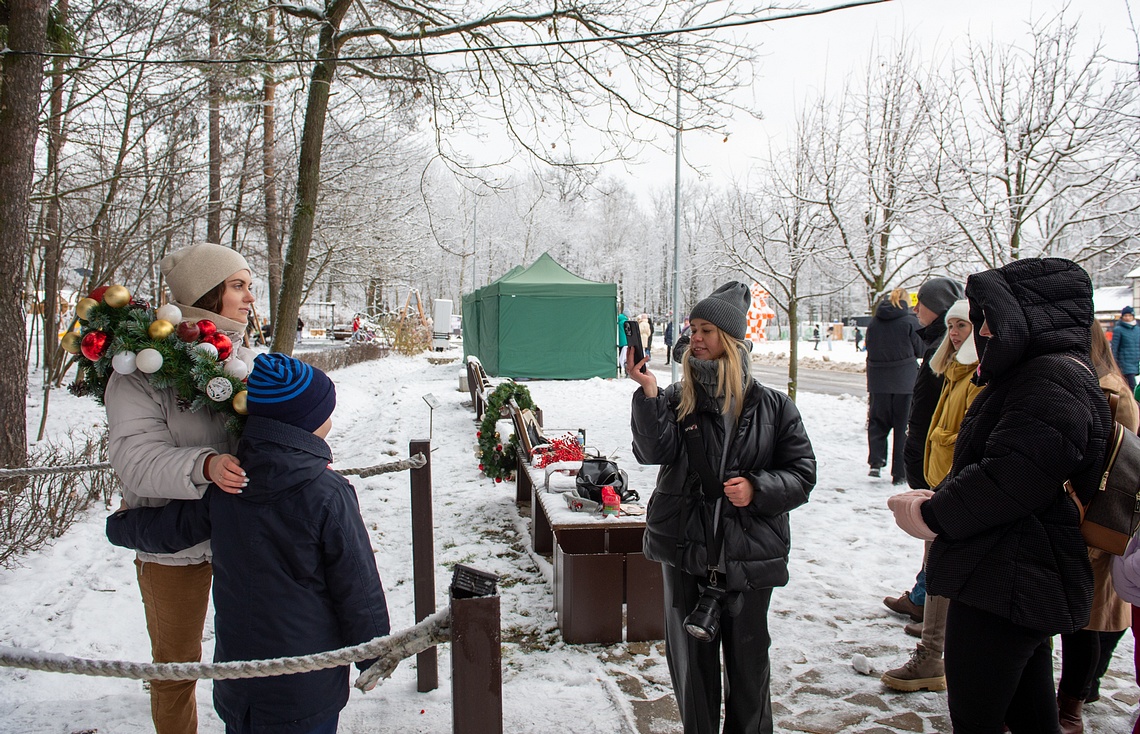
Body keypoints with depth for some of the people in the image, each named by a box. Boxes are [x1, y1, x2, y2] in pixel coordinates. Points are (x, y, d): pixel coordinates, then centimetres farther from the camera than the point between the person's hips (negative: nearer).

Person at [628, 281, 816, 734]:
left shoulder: (771, 406, 0)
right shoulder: (677, 400, 2)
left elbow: (802, 473, 1)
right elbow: (653, 451, -15)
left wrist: (757, 489, -16)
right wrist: (647, 391, -26)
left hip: (749, 557, -1)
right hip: (685, 552, 1)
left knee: (748, 661, 12)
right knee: (690, 659, 13)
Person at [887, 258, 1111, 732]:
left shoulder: (1053, 381, -19)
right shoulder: (1039, 374, 16)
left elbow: (1013, 478, -29)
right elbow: (982, 465, 18)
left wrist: (932, 516, -15)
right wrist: (939, 498, -1)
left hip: (1009, 583, -10)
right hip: (1027, 586, 10)